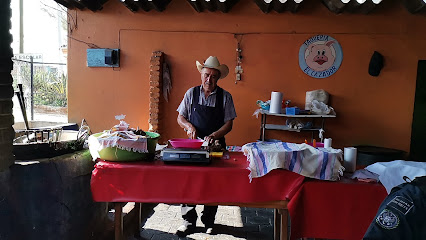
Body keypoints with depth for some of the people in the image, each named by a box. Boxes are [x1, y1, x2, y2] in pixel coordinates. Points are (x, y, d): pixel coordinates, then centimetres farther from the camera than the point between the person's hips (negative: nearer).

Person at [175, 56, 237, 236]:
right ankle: (189, 220, 14)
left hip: (216, 144, -1)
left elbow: (229, 124, -1)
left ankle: (209, 222, 19)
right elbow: (180, 118, 8)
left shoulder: (225, 97, 1)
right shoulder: (191, 93, 5)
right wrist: (189, 126, -12)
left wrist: (214, 135, -16)